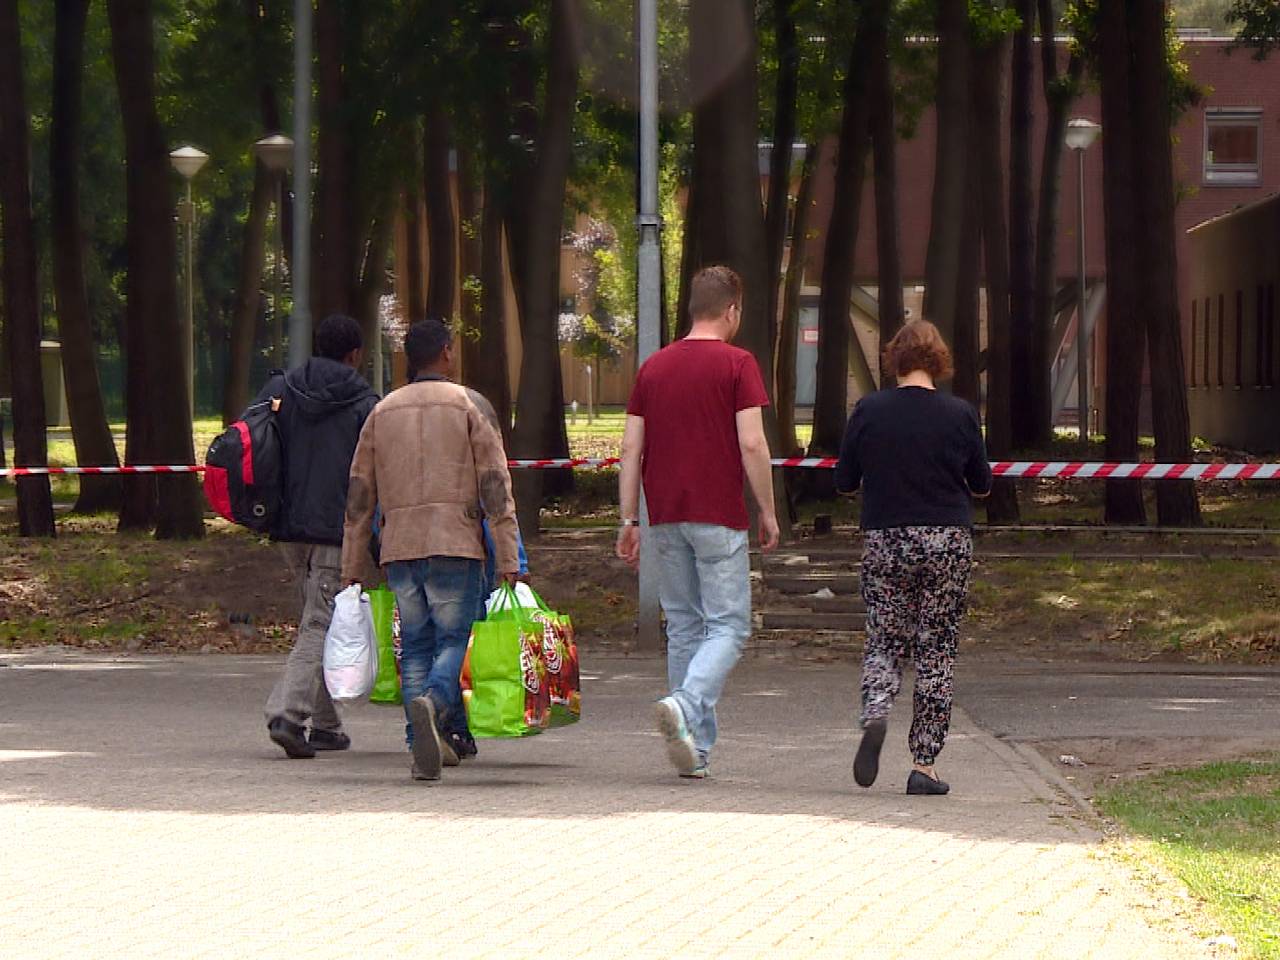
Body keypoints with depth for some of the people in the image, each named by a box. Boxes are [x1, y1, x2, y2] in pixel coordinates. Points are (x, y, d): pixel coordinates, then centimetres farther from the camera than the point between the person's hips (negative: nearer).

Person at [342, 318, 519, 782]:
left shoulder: (382, 412, 13)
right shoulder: (470, 405, 2)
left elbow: (359, 496, 14)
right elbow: (495, 486, -5)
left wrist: (351, 568, 18)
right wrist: (508, 560, -5)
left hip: (399, 548, 3)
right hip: (456, 545, -3)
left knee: (415, 646, 9)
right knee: (453, 640, -2)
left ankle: (434, 742, -1)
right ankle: (432, 702, -31)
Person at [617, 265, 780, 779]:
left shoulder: (654, 367, 10)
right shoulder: (736, 364, -6)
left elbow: (631, 448, 8)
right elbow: (751, 444, -12)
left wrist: (629, 520, 11)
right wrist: (768, 511, -3)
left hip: (666, 518, 5)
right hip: (719, 516, -5)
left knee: (683, 627, 11)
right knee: (728, 626, -1)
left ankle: (696, 747, 10)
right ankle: (685, 704, -26)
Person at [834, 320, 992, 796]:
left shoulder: (868, 412, -4)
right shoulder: (960, 414, -5)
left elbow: (843, 482, 1)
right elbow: (982, 485, 4)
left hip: (884, 542, 1)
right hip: (947, 542, -1)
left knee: (884, 641, 11)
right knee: (937, 650, 5)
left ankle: (875, 713, -19)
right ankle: (924, 764, 3)